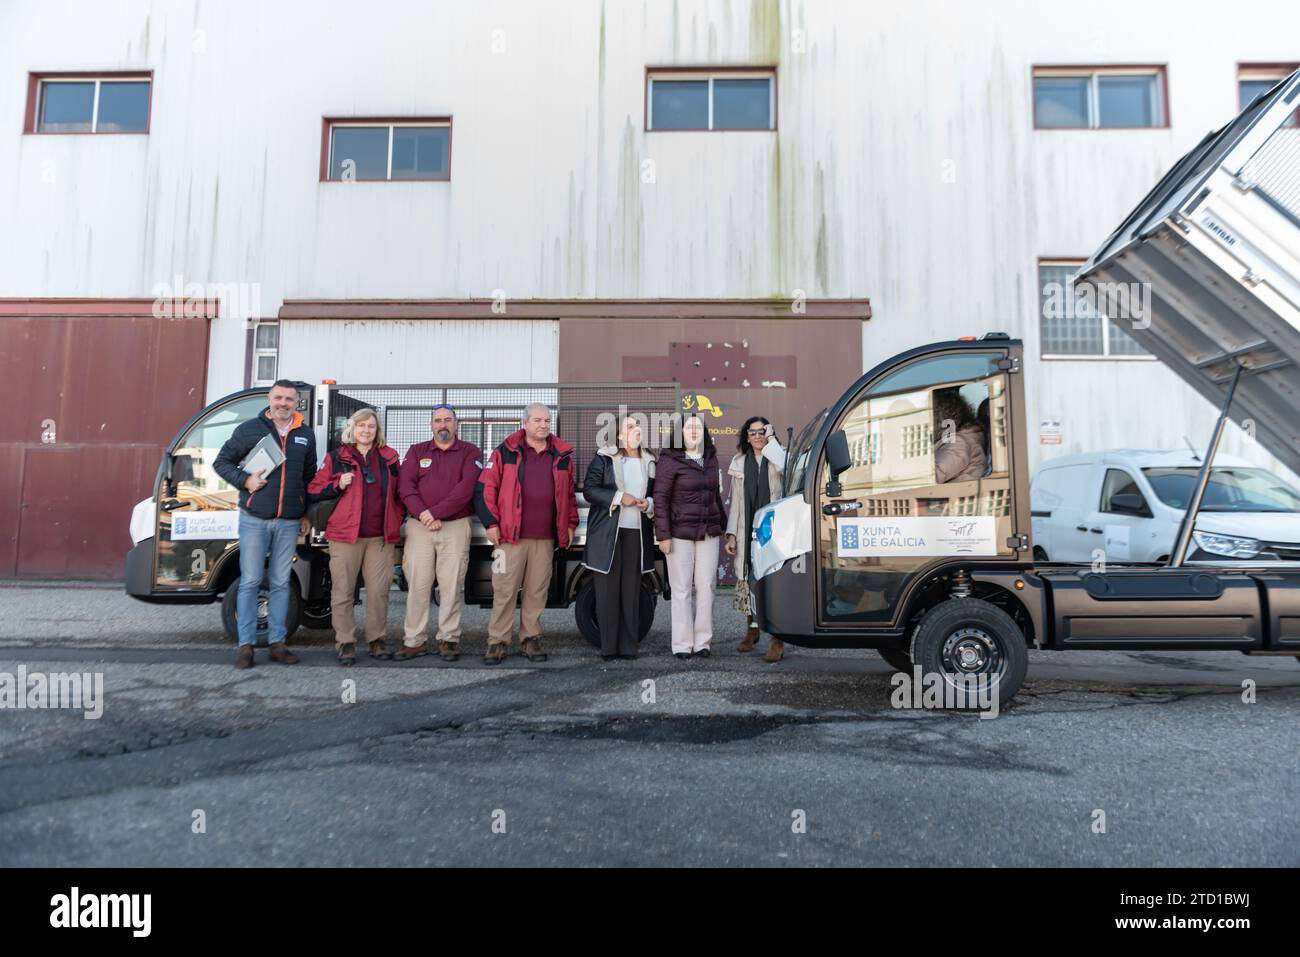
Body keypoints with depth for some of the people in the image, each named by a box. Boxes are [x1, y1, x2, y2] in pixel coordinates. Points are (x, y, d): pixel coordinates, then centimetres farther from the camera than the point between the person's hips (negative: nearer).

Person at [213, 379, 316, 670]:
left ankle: (277, 643, 14)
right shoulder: (249, 429, 0)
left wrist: (307, 515, 13)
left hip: (289, 522, 3)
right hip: (254, 519, -3)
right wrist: (245, 481, -12)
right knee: (250, 582, 0)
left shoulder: (306, 435, 10)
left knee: (280, 583, 7)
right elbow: (222, 461, 5)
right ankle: (246, 645, 6)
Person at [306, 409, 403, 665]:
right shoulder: (337, 457, 7)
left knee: (379, 591, 1)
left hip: (382, 537, 1)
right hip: (345, 535, -1)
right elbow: (314, 490, 8)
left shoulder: (389, 457, 13)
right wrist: (338, 485, -8)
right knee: (343, 591, 0)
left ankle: (377, 640, 13)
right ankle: (345, 642, 9)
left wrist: (398, 519, 10)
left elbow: (400, 492, 19)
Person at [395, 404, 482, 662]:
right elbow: (406, 486, 2)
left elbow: (467, 487, -8)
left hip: (455, 527, -2)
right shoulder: (416, 451, 16)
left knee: (451, 585, -2)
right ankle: (415, 641, 7)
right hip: (419, 526, 2)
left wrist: (436, 512, -14)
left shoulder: (470, 452, 7)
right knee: (417, 584, 1)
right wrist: (423, 514, -14)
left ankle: (449, 639, 6)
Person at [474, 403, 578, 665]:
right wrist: (491, 523, -4)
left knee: (537, 591, 8)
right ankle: (498, 641, 9)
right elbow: (485, 488, 1)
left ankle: (530, 639, 19)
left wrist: (570, 524, 15)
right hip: (511, 535, -3)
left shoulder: (562, 455, 12)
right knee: (504, 590, 0)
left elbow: (570, 493, 20)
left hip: (546, 538, 3)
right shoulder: (506, 451, 3)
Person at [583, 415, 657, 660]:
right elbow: (589, 489, -5)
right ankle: (608, 646, 7)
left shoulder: (649, 461, 13)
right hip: (607, 532, -3)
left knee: (632, 589, 4)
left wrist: (649, 504, -2)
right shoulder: (603, 458, 1)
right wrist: (618, 498, -14)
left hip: (637, 532, 3)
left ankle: (628, 646, 10)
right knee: (607, 589, 0)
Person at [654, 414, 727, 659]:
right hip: (680, 533, -5)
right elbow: (660, 498, -8)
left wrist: (723, 524, 18)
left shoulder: (710, 459, 13)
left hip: (708, 533, 5)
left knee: (706, 586, 5)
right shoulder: (670, 460, -4)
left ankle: (702, 641, 14)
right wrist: (663, 535, -13)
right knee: (682, 589, 0)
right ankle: (682, 644, 8)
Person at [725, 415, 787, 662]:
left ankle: (778, 639, -8)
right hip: (748, 531, 4)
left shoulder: (776, 456, 4)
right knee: (748, 579, 8)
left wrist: (771, 440, -10)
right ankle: (752, 628, 27)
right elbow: (735, 501, 13)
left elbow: (784, 465, -23)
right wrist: (731, 534, 7)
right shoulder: (740, 462, 14)